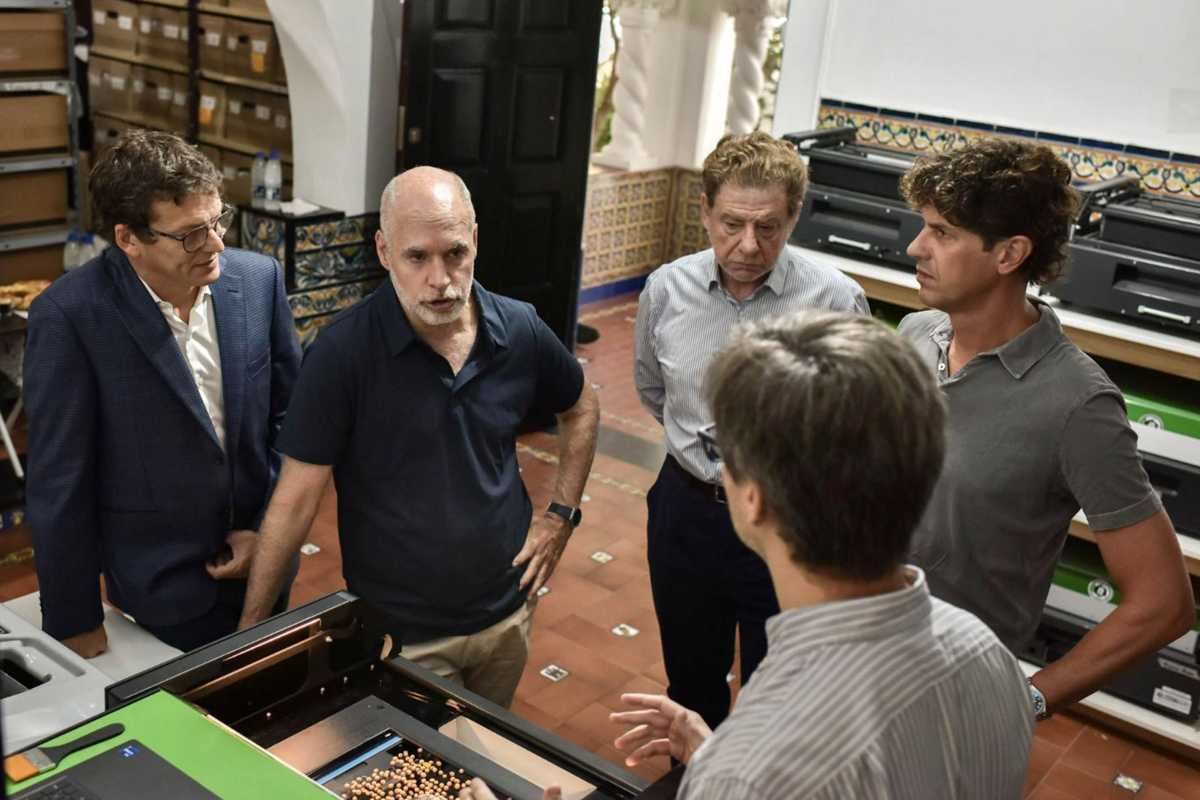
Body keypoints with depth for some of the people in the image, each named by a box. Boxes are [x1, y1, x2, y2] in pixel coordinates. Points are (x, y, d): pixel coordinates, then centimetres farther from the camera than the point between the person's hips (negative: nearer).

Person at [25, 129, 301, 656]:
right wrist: (76, 623, -9)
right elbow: (60, 482, -14)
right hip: (163, 589, -4)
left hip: (261, 559, 4)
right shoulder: (69, 315, -20)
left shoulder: (258, 279, -8)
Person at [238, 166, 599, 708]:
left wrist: (562, 514, 2)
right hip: (401, 634, -4)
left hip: (507, 612, 4)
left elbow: (581, 408, 11)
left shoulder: (519, 331, -9)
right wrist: (251, 627, -13)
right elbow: (297, 496, -16)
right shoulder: (342, 352, -20)